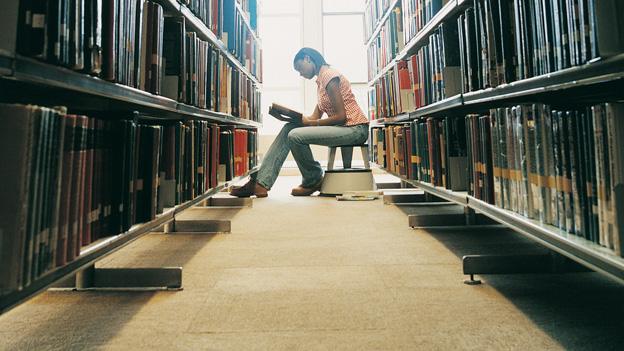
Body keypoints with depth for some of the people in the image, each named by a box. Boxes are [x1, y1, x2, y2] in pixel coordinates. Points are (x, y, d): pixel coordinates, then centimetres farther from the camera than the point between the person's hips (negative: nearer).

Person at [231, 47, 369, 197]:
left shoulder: (329, 75, -12)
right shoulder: (321, 80, 18)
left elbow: (341, 116, -19)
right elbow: (315, 117, 12)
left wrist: (310, 123, -11)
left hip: (354, 128, -9)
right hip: (341, 126, 9)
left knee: (296, 136, -23)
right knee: (289, 129, -2)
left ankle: (314, 182, 3)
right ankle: (260, 183, -7)